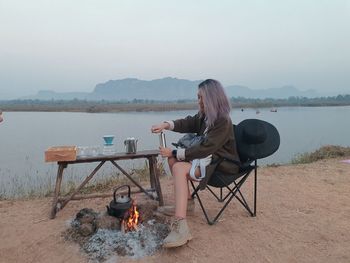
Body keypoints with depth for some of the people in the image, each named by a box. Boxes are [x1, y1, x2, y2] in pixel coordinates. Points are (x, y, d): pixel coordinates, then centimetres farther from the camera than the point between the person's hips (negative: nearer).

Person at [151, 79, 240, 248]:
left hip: (220, 164, -9)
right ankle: (186, 202, 10)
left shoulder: (223, 122, -23)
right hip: (206, 158, 9)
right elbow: (187, 123, 6)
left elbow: (204, 149, -26)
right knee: (173, 160, 4)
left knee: (179, 168, -28)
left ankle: (180, 227, -37)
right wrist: (166, 125, -14)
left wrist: (174, 153, -21)